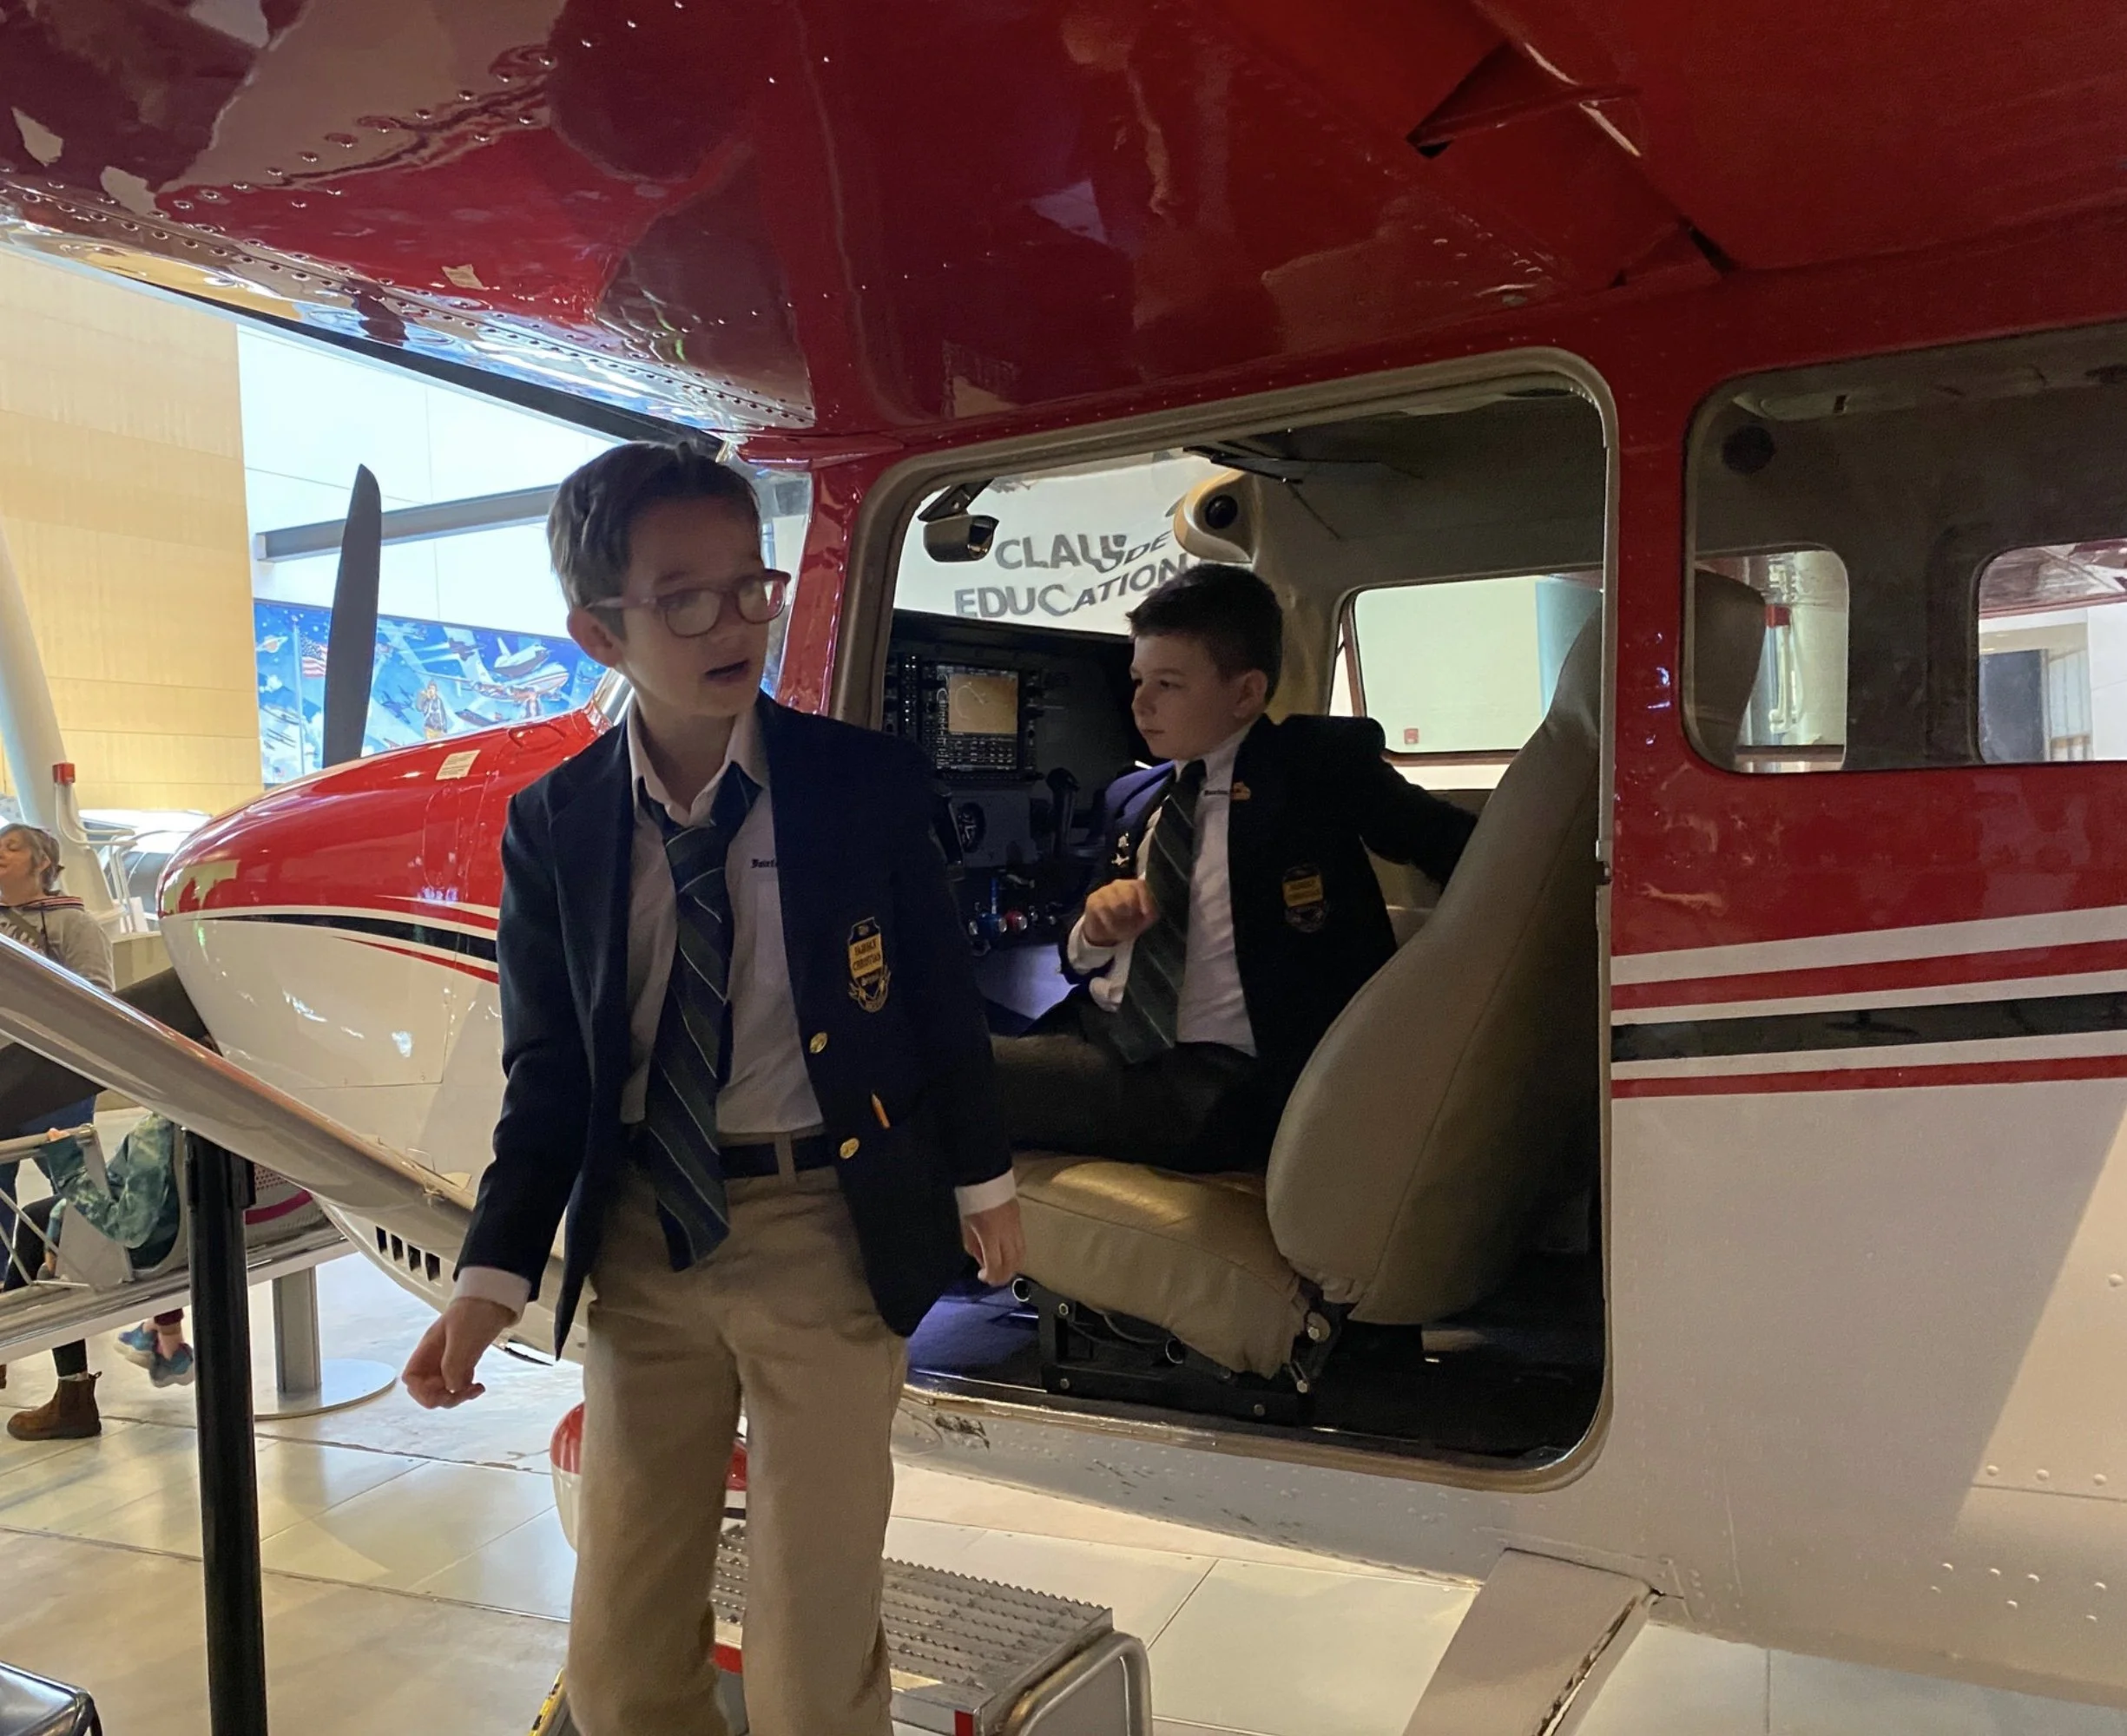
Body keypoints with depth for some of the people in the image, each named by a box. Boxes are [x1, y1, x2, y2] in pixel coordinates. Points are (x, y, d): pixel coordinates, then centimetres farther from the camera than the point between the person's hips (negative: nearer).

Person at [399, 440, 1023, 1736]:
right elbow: (549, 1068, 2)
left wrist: (983, 1180, 9)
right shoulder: (554, 824, -3)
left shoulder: (866, 781, -9)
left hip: (830, 1232, -2)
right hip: (642, 1238, 3)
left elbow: (943, 993, 2)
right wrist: (497, 1275, -8)